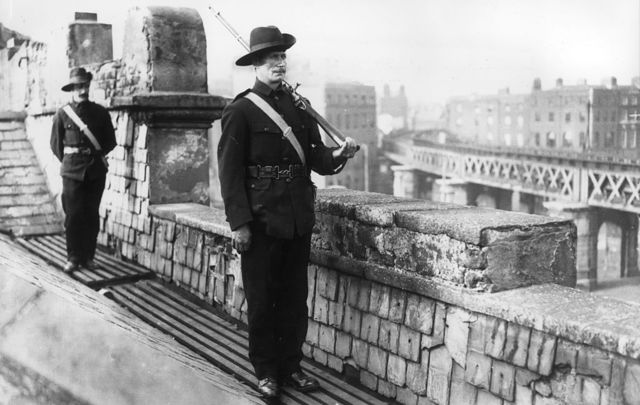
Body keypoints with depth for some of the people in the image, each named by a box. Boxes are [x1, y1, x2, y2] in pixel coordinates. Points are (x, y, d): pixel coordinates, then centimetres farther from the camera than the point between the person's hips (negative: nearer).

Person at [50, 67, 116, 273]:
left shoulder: (100, 112, 5)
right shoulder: (62, 114, 1)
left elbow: (110, 141, 12)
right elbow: (56, 144, 9)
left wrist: (95, 156, 5)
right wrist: (69, 162, 6)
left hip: (96, 171, 1)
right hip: (72, 171, -1)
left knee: (92, 215, 5)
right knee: (73, 215, -3)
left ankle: (88, 257, 13)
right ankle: (73, 258, 5)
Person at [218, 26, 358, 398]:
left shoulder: (299, 107, 10)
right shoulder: (241, 111, -6)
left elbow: (317, 158, 9)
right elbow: (230, 170, -10)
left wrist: (339, 155, -13)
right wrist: (239, 223, -15)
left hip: (299, 220, 5)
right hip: (261, 222, -5)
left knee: (295, 298, 13)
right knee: (262, 301, 6)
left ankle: (291, 366, 27)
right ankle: (266, 372, 20)